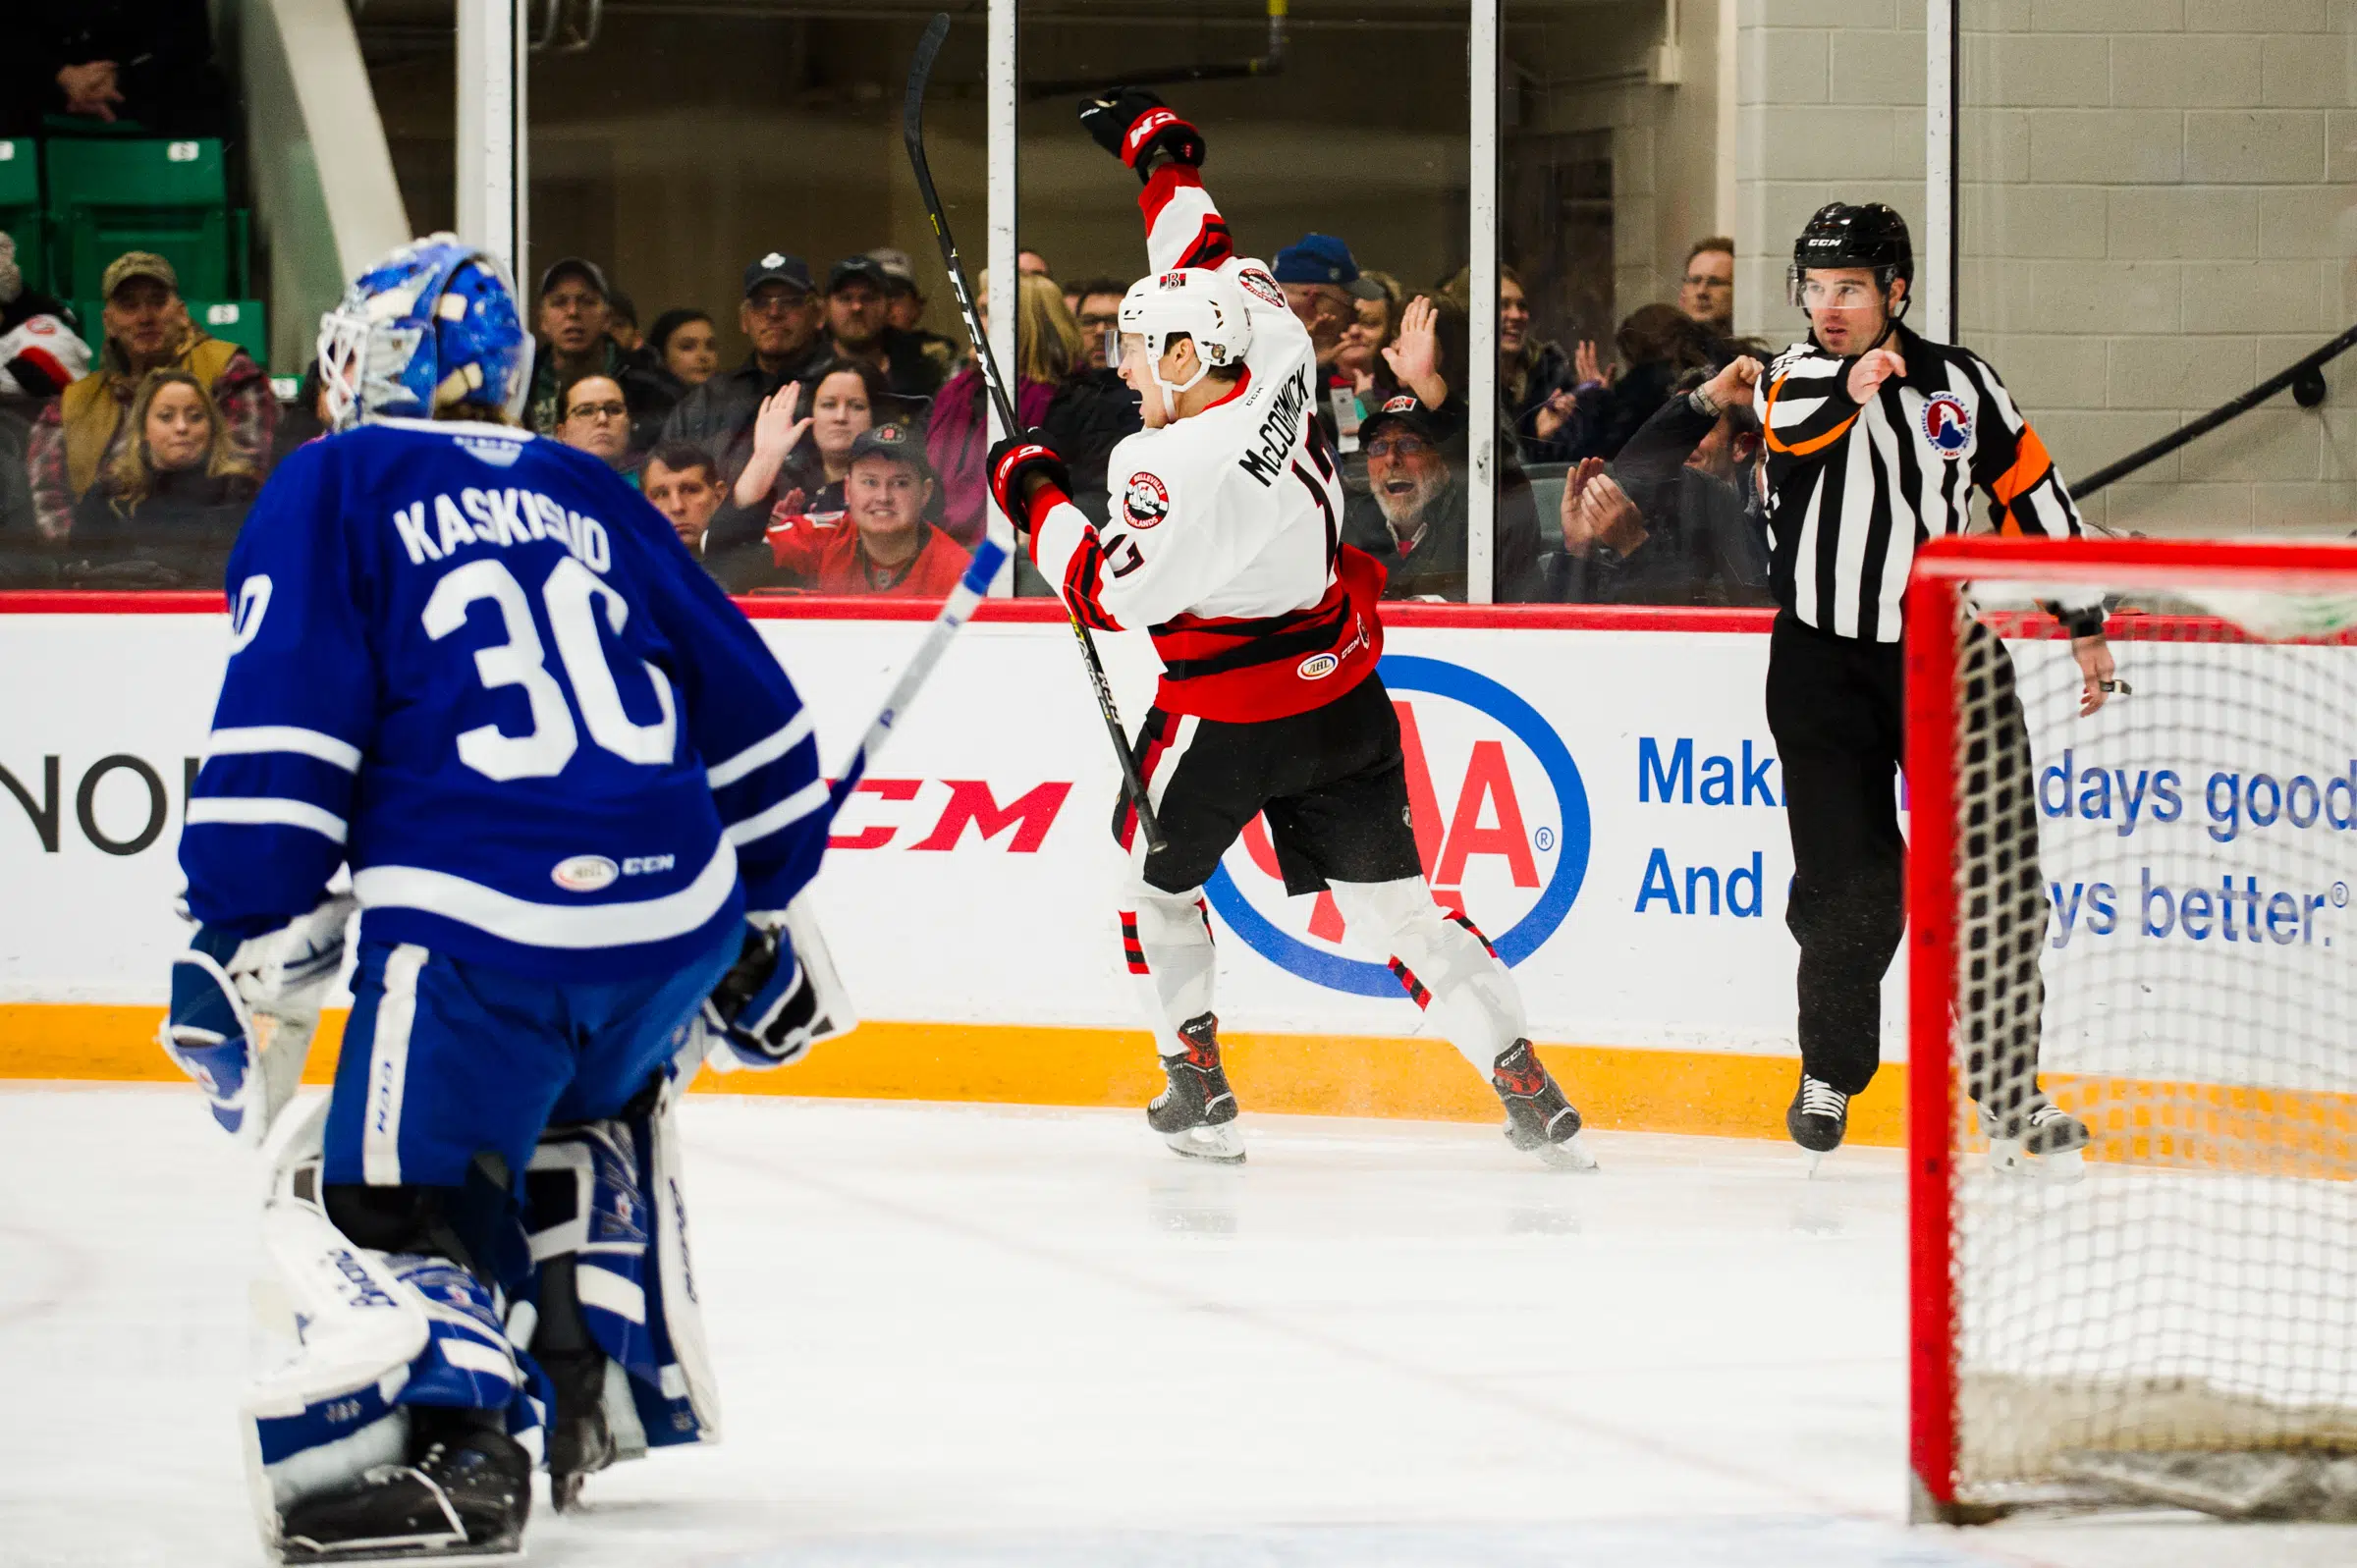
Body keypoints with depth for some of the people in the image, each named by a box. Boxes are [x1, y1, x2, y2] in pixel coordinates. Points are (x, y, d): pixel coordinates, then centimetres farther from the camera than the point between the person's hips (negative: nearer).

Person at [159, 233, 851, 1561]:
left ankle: (452, 1426, -27)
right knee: (583, 1109, 34)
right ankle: (615, 1373, 26)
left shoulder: (336, 488, 7)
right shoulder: (592, 496, 22)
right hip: (677, 909, 6)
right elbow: (746, 706, 24)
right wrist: (764, 908, 33)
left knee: (387, 1200, -3)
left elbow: (282, 727, -5)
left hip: (480, 929, -6)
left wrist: (241, 941, -4)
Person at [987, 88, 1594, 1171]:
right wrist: (1159, 155, 25)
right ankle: (1530, 1092, -2)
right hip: (1344, 702, 6)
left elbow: (1113, 597, -15)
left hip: (1226, 716, -6)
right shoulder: (1277, 361, -4)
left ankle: (1196, 1086, 17)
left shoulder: (1172, 469, -22)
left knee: (1155, 877, 20)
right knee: (1391, 905, 8)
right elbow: (1216, 270, 13)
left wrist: (1039, 498, -3)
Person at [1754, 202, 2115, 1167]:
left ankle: (2005, 1088, 8)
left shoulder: (1958, 383, 3)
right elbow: (1793, 418, -29)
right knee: (1849, 889, -5)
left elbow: (2032, 493, 11)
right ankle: (1831, 1075, 17)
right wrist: (1851, 386, -51)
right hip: (1826, 663, -2)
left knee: (1997, 875, -3)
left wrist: (2083, 622, 10)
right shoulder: (1792, 380, -4)